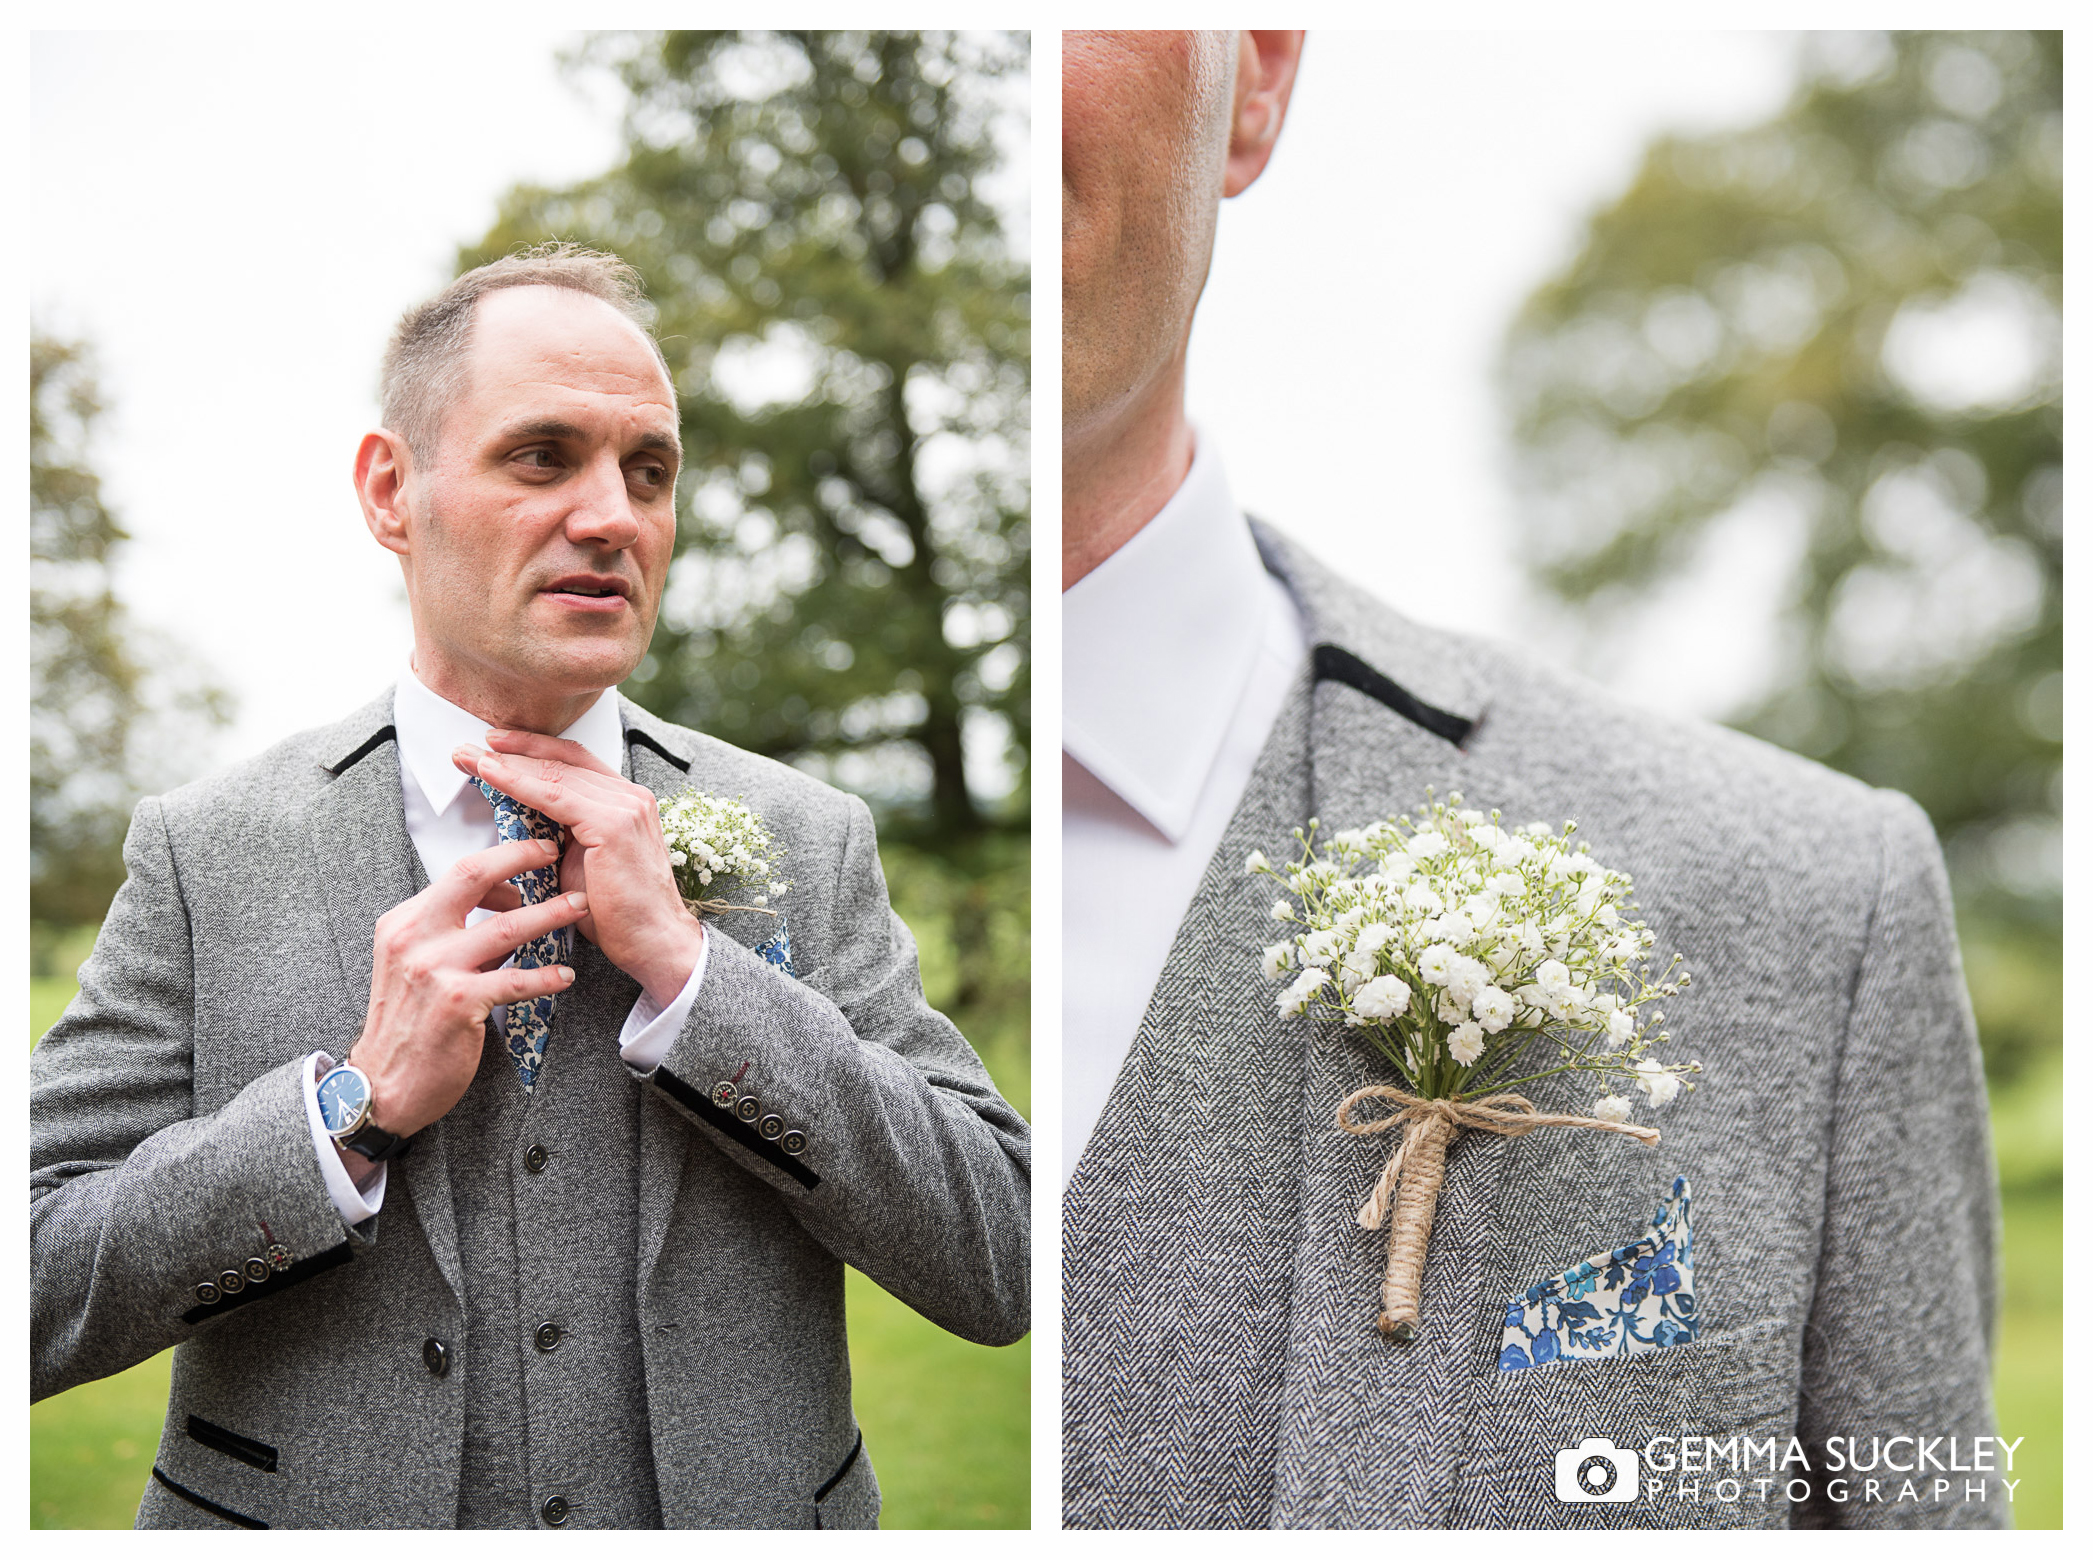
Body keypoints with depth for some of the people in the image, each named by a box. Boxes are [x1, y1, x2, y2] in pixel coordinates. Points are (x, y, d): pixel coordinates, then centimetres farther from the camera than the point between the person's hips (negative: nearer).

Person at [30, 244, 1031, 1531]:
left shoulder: (810, 841, -6)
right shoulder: (203, 855, -8)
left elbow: (1001, 1272, -12)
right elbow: (31, 1295, -10)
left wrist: (686, 967, -19)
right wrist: (358, 1102, -21)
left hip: (738, 1518, 1)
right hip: (313, 1517, -1)